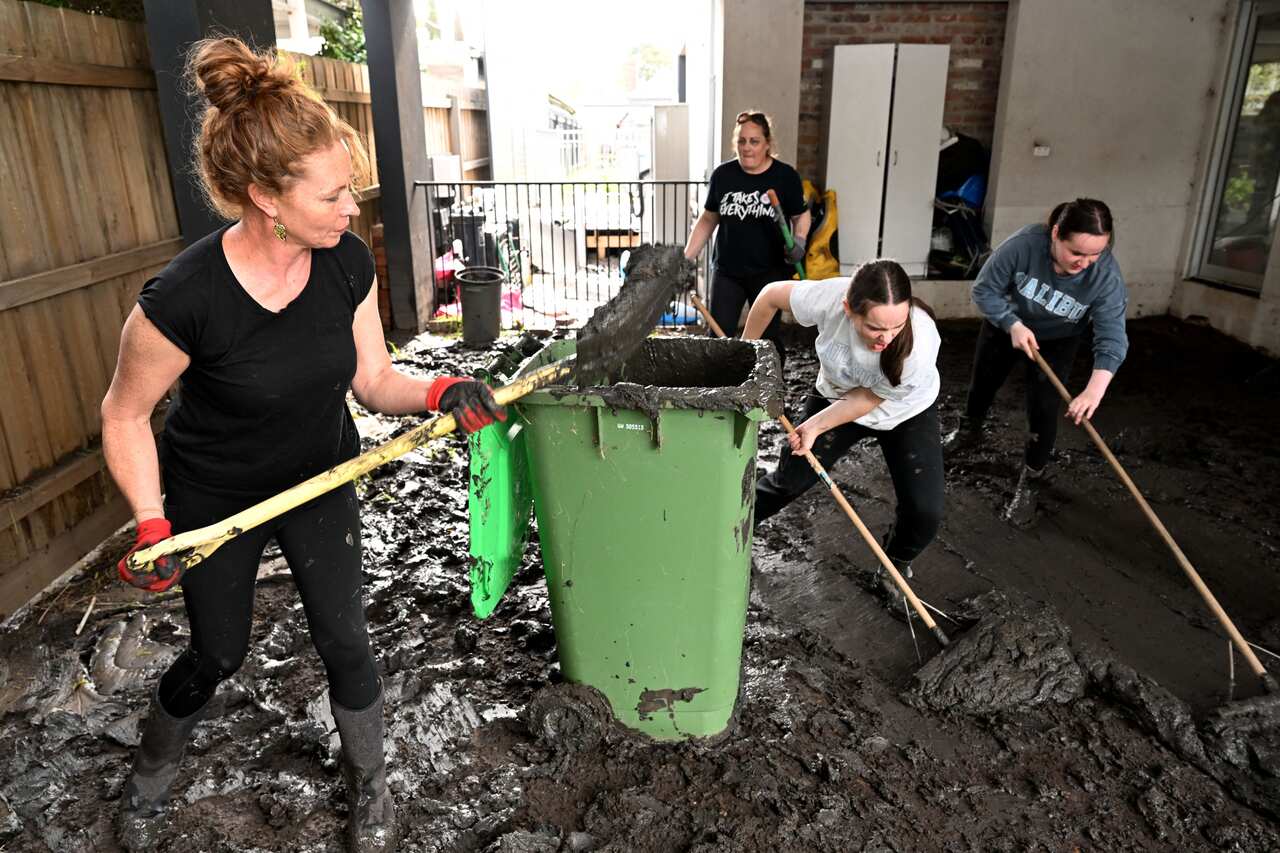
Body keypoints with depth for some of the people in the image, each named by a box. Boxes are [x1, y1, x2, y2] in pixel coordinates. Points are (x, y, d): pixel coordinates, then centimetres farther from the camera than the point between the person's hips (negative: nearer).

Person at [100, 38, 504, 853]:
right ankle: (148, 784, 49)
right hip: (214, 501, -2)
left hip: (321, 481, 3)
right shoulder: (184, 297, -31)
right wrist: (153, 525, -22)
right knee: (217, 655, 15)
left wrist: (440, 391, -28)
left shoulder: (348, 264, -19)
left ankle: (371, 788, 33)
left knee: (345, 642, 7)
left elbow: (373, 379, -9)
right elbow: (126, 414, -14)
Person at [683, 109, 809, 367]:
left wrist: (799, 241, -16)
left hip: (769, 272, -2)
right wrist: (686, 258, 5)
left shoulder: (785, 176, -6)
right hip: (726, 271, 2)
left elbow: (801, 215, 5)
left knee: (768, 337, 6)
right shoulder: (723, 175, 0)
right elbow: (708, 220, 10)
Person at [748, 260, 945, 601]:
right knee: (787, 480, 5)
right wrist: (746, 349, -4)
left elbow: (868, 399, -23)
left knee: (925, 512, -11)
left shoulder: (920, 344, -40)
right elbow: (771, 295, -16)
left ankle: (895, 568, 22)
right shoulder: (829, 298, -38)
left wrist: (816, 426, -27)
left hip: (907, 415, -1)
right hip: (836, 399, 1)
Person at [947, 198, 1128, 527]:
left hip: (1057, 340, 0)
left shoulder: (1107, 275, -33)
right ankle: (968, 432, 50)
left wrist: (1094, 391, -48)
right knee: (982, 383, 19)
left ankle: (1031, 481, 12)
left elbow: (1111, 338, -34)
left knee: (1044, 409, -7)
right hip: (1005, 323, 1)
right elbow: (984, 289, -23)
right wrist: (1013, 325, -36)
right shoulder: (1024, 243, -37)